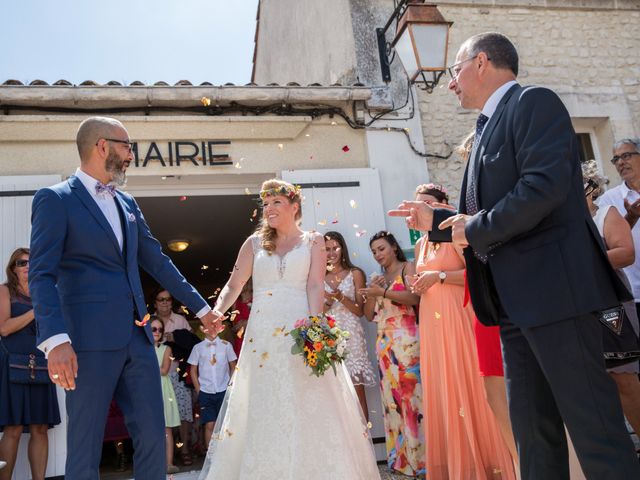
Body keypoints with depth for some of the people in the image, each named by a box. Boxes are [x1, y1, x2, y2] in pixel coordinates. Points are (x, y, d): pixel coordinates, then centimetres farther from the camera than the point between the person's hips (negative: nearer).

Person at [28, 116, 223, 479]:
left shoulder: (128, 203, 17)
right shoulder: (55, 199, -3)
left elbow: (158, 261, 21)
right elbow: (42, 275, -12)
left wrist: (201, 307, 22)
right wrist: (56, 339, -24)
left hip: (138, 338, 6)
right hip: (90, 340, -6)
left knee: (153, 439, 8)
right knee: (86, 449, 4)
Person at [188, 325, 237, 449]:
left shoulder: (226, 345, 4)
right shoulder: (198, 348, 4)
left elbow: (233, 367, 9)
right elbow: (193, 371, 8)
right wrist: (198, 391, 1)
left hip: (224, 391, 0)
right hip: (206, 392, 0)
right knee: (210, 425, -2)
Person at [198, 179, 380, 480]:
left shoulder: (313, 242, 8)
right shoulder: (254, 243, 14)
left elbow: (315, 287, -4)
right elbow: (233, 286, 9)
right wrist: (217, 311, -10)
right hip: (263, 335, 2)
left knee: (311, 408, -4)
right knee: (263, 410, 2)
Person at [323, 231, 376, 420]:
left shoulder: (355, 274, 6)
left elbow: (360, 311, 2)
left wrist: (340, 297, -13)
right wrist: (328, 301, -8)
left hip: (350, 335, -2)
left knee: (357, 389, -4)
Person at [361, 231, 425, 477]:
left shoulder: (407, 267, 6)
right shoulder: (377, 278, 22)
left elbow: (414, 297, -11)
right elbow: (369, 315, 16)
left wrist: (382, 292, -16)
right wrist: (373, 292, 1)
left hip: (406, 340, -5)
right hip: (384, 343, 6)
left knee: (411, 392, -8)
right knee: (392, 397, 2)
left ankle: (421, 457, -2)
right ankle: (402, 458, 7)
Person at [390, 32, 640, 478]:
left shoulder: (534, 102, -5)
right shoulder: (489, 127, 22)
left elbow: (545, 186, -21)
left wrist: (476, 228, -12)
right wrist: (434, 220, 18)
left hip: (553, 288, -9)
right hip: (515, 299, 9)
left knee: (594, 425, -3)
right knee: (533, 428, 12)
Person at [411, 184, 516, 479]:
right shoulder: (420, 245, 18)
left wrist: (440, 275, -18)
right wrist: (417, 287, 5)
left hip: (458, 317, -7)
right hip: (431, 322, 7)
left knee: (466, 386, -6)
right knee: (440, 391, 7)